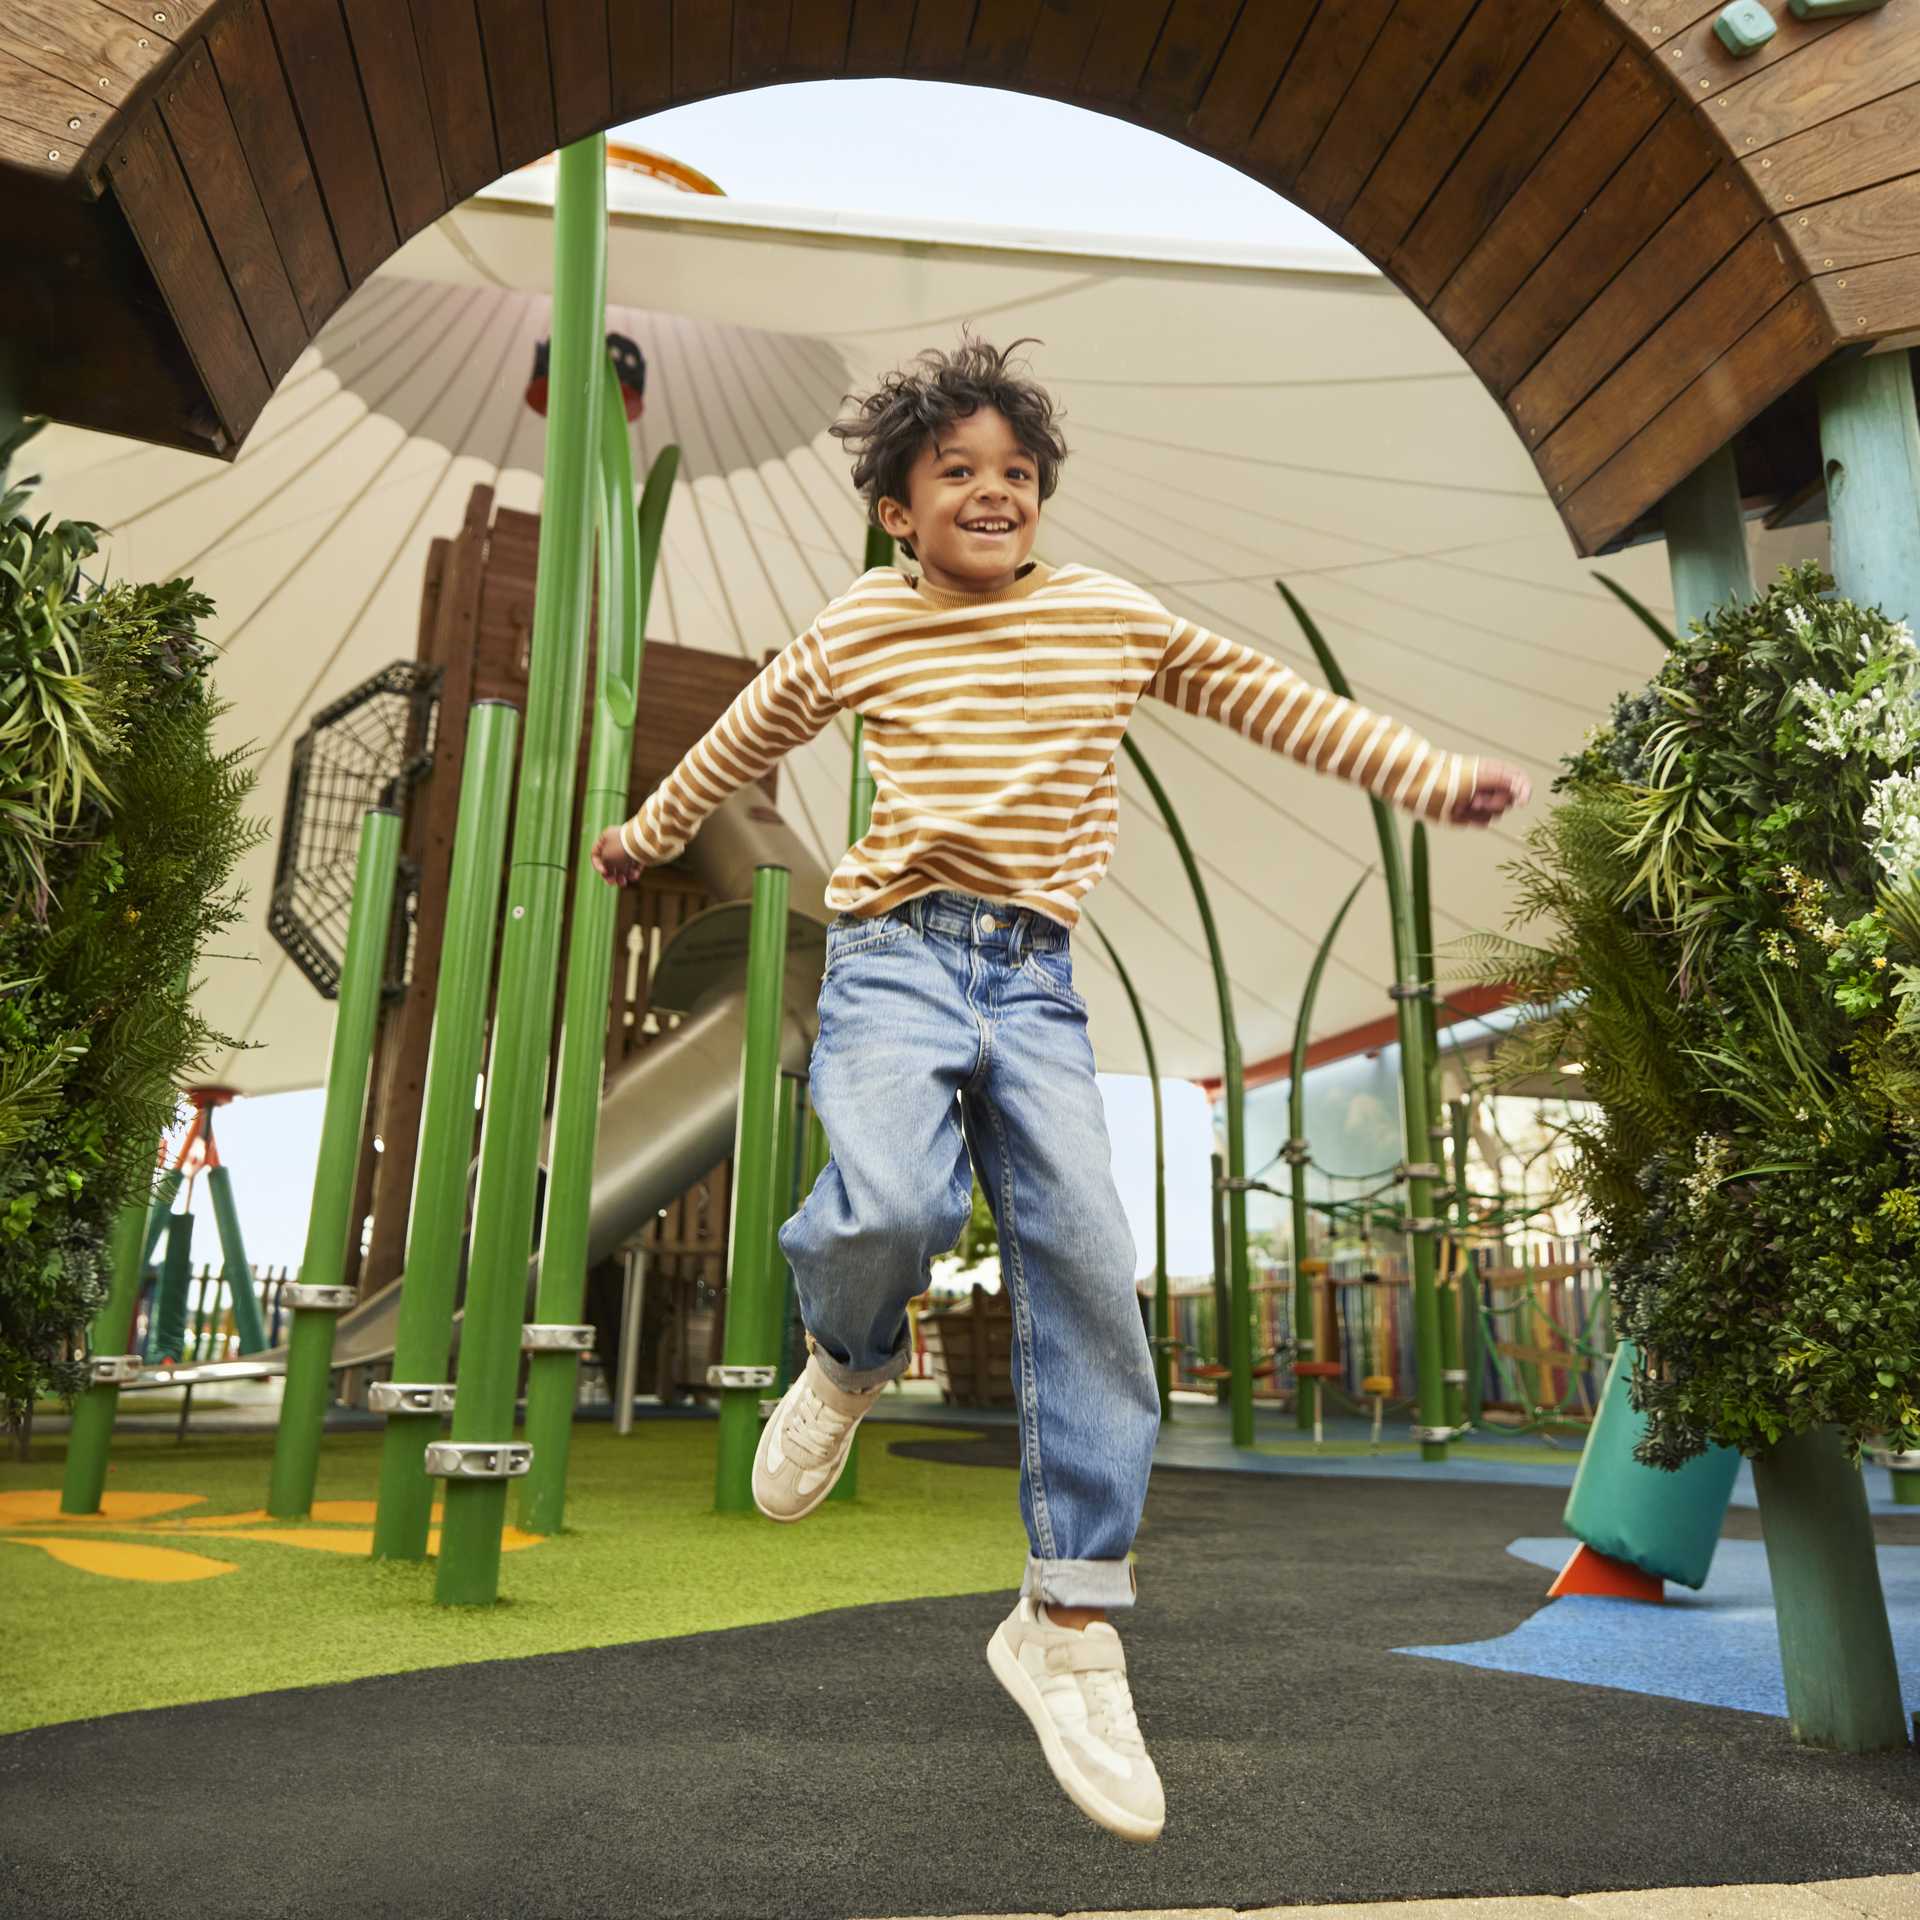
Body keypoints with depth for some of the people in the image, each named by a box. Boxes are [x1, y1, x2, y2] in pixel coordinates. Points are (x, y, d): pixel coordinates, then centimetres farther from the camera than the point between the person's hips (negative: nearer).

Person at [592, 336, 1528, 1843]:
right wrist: (652, 830, 38)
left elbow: (1269, 696, 14)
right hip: (897, 947, -1)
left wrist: (1433, 777, 9)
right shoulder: (862, 626, 10)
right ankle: (851, 1362, 10)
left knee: (1089, 1273, -8)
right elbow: (751, 733, 25)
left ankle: (1070, 1621, 7)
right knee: (890, 1206, -29)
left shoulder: (1111, 616, 11)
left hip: (1036, 974, 2)